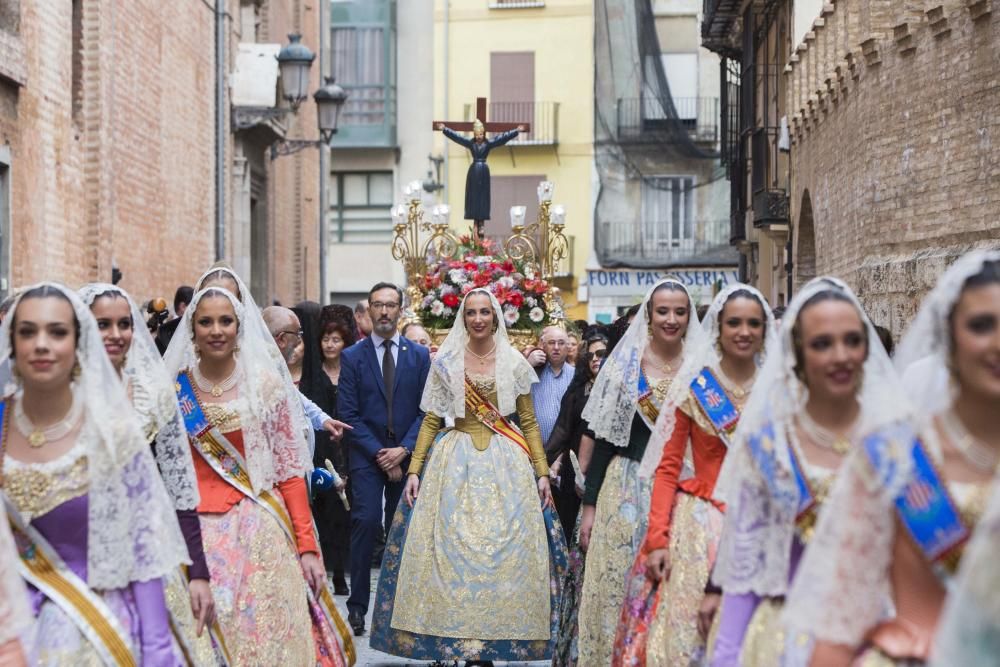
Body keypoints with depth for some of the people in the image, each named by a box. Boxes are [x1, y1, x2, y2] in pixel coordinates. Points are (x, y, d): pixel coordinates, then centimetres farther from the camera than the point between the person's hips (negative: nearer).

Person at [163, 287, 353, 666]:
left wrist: (307, 545, -4)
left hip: (259, 530, -1)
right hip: (197, 532, 1)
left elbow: (289, 470, 1)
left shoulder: (265, 384, 1)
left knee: (266, 635, -1)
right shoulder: (175, 389, 4)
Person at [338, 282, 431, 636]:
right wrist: (379, 453, -10)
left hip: (407, 456, 2)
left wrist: (403, 450, -9)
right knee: (367, 522, -13)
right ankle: (358, 604, -7)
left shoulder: (419, 355, 7)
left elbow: (425, 410, 4)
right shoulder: (352, 356, 3)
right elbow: (349, 413, -2)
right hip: (367, 455, -2)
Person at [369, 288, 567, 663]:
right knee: (450, 549, -4)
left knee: (505, 550, -3)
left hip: (505, 463, 0)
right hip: (456, 462, 0)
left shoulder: (514, 363, 5)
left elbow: (529, 422, 6)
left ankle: (492, 639, 5)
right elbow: (431, 421, 4)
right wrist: (414, 470, -3)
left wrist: (542, 473, 0)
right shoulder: (446, 362, 4)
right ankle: (459, 639, 5)